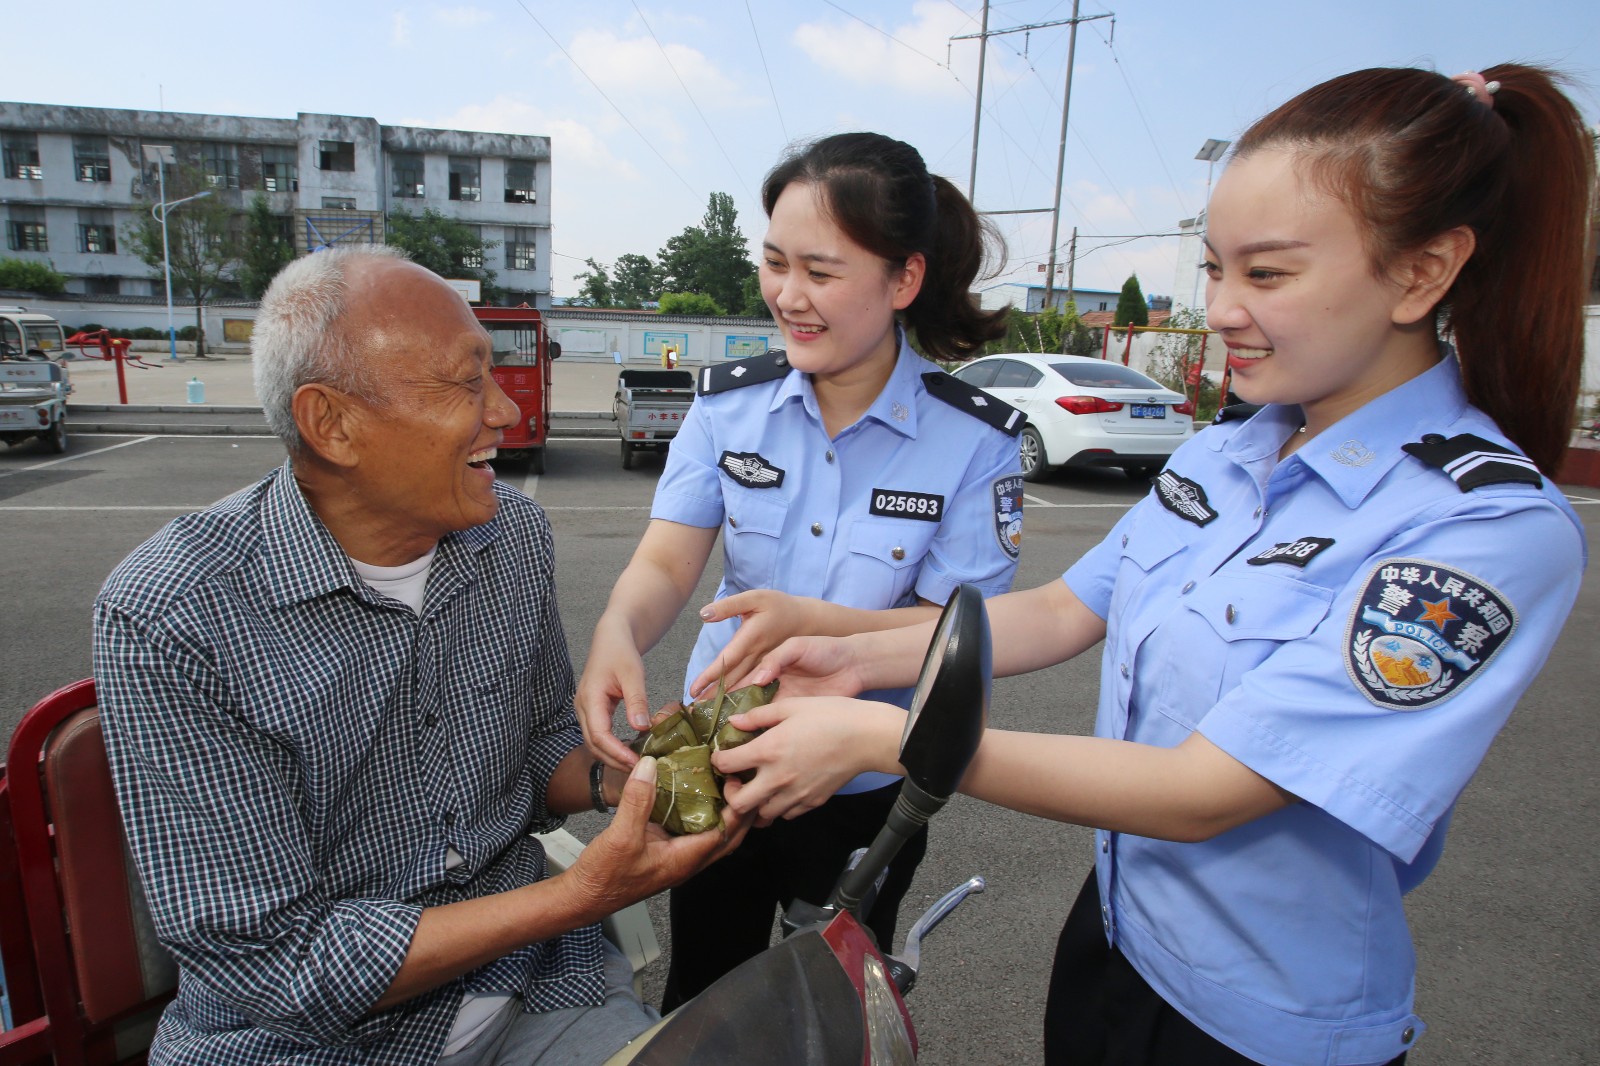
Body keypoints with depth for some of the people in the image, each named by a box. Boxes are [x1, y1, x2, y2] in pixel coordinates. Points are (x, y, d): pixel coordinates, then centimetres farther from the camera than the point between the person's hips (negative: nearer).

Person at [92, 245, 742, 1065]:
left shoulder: (513, 534, -5)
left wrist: (611, 779, -13)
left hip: (529, 982, 3)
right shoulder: (169, 622, -20)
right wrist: (581, 896, -24)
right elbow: (275, 958, -19)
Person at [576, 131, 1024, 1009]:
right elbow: (666, 560, -14)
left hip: (866, 789, -2)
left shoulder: (977, 439, -16)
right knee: (699, 999, 25)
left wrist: (809, 621, -35)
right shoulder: (730, 401, -8)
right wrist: (617, 633, -36)